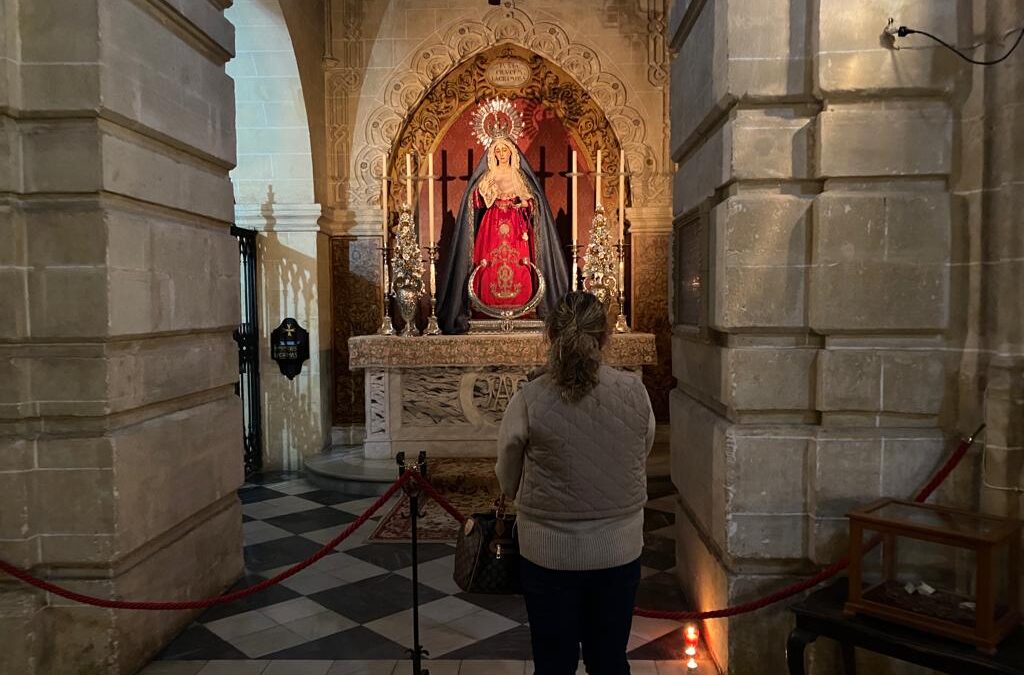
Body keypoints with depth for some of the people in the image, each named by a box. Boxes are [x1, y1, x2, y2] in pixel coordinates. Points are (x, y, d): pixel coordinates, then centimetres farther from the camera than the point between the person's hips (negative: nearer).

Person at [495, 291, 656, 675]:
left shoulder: (529, 400, -17)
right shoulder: (634, 392, -11)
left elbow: (508, 481, -4)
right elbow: (641, 462, 1)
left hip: (549, 553, -2)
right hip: (620, 552, 2)